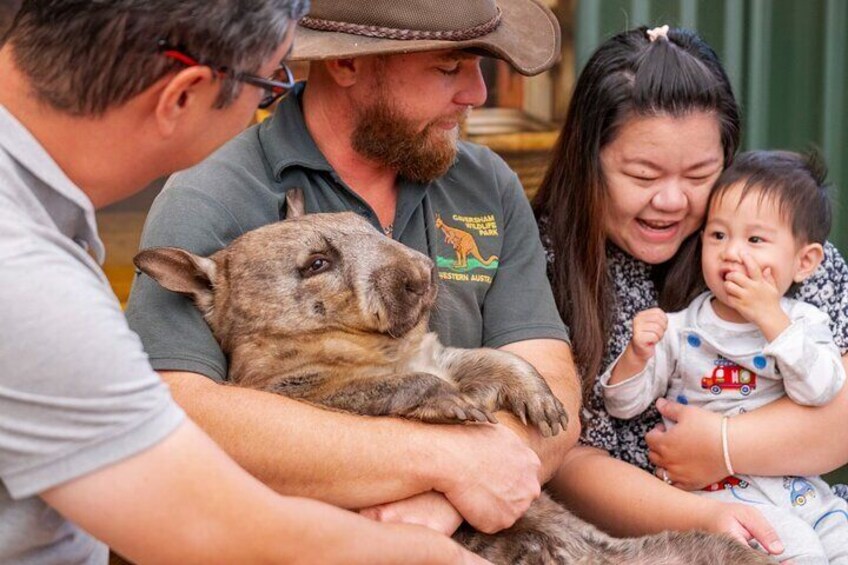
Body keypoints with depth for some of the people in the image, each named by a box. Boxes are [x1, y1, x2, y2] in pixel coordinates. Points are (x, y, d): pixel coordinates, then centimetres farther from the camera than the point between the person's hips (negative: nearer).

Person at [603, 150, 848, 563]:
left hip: (799, 487, 3)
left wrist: (771, 318, -19)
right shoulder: (680, 330, 0)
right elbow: (623, 406, 1)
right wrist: (637, 354, -20)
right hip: (717, 494, -3)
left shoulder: (804, 322, 3)